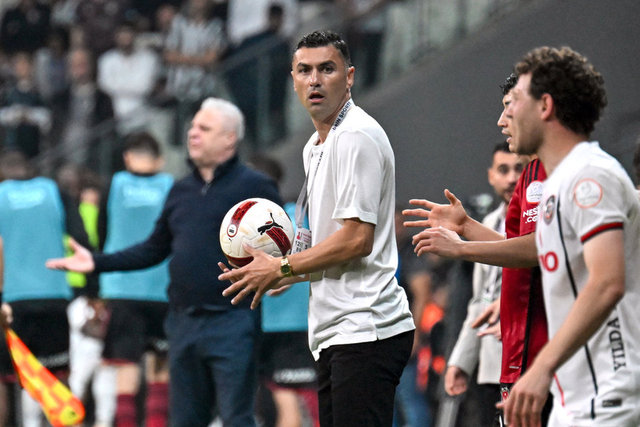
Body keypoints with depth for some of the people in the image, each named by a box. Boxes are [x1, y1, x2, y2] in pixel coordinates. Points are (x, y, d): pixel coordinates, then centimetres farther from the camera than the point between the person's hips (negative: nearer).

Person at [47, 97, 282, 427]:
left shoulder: (254, 187, -3)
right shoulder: (181, 190, 16)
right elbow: (154, 249, 21)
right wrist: (97, 263, 16)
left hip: (231, 323, -7)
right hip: (183, 323, 7)